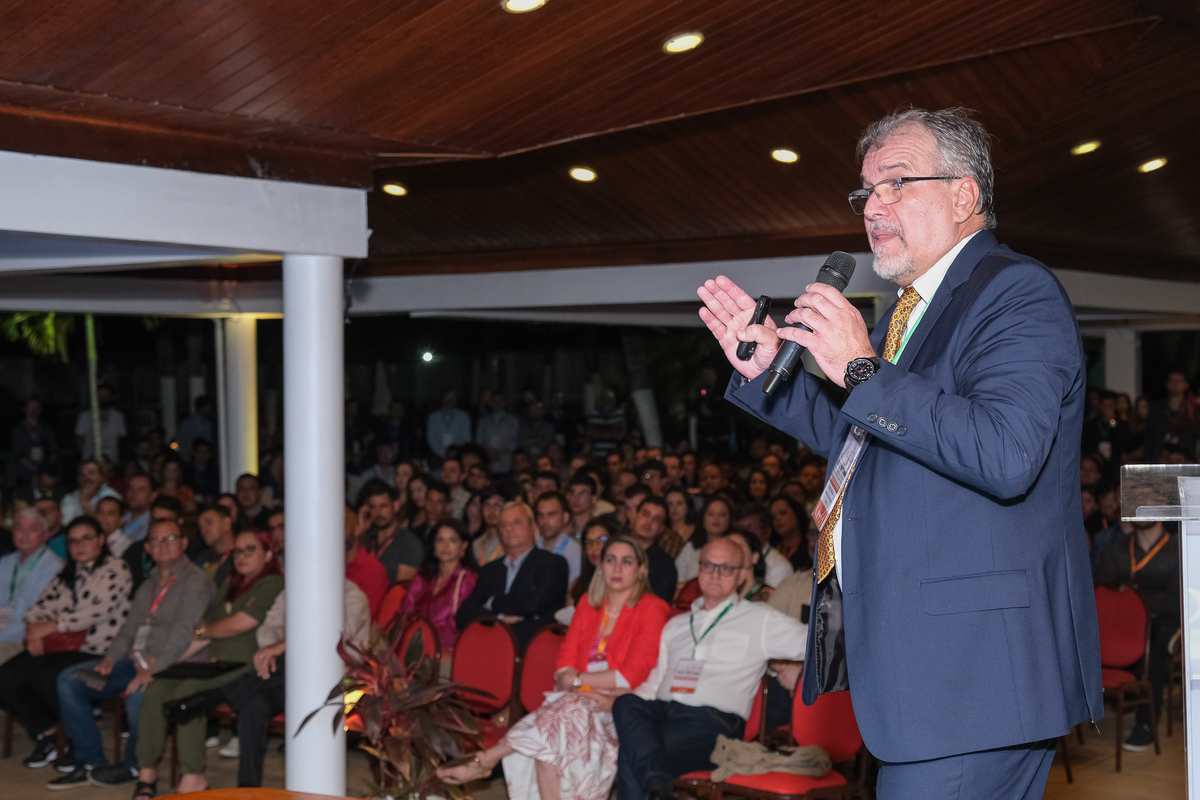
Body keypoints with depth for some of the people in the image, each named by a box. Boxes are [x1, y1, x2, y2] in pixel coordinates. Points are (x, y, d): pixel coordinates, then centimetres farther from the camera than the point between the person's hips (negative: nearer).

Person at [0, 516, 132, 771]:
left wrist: (51, 626, -14)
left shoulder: (114, 569, -3)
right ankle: (45, 735, 3)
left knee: (46, 679, -31)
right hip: (59, 647, 7)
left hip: (95, 651, -7)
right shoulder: (66, 574, 22)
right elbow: (43, 606, 16)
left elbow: (99, 610, -16)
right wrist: (34, 631, -7)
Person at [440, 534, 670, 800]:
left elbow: (632, 676, -10)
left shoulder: (652, 609, -1)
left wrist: (577, 679, -6)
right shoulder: (588, 603, 18)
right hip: (579, 701, 5)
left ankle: (486, 760, -25)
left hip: (618, 708, -4)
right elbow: (566, 659, 10)